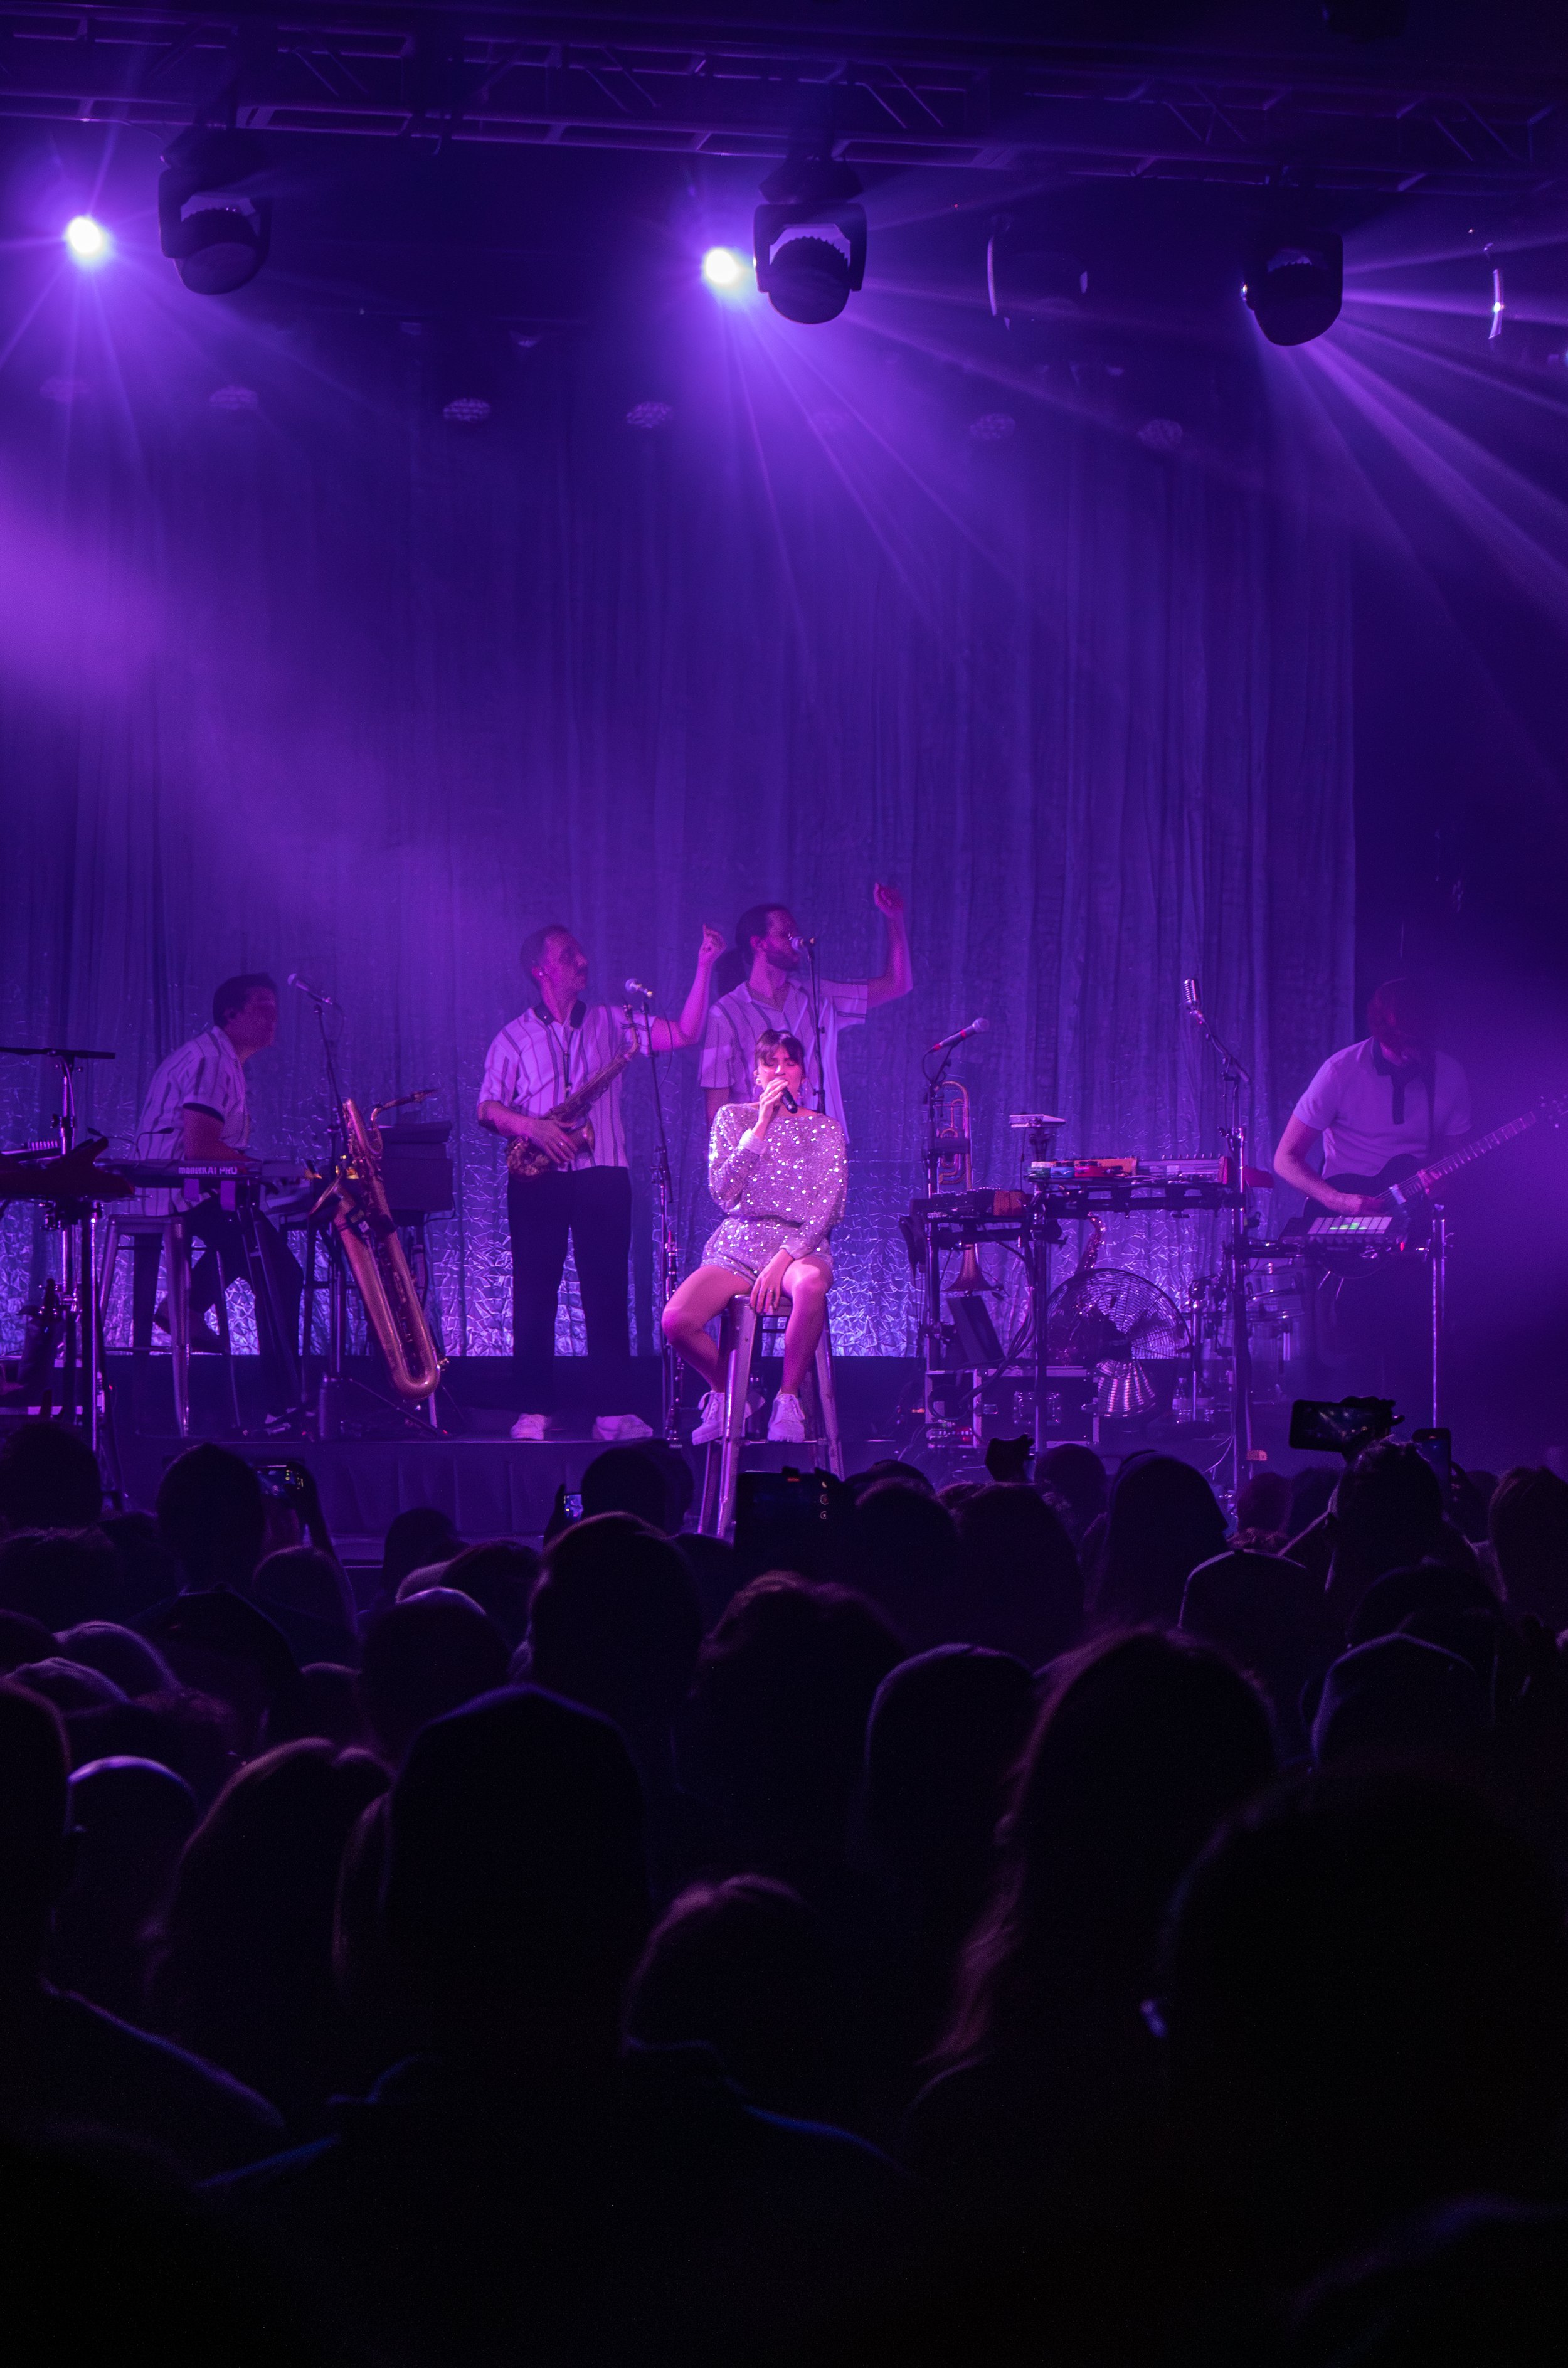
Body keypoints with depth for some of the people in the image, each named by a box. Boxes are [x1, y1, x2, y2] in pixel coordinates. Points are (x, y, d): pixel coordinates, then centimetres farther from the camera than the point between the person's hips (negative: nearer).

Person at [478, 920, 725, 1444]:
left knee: (607, 1292, -3)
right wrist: (531, 1127, -14)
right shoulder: (514, 1037, 9)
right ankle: (534, 1411, 3)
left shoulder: (609, 1023, 11)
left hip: (601, 1174, 1)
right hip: (537, 1179, -1)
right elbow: (488, 1109, 4)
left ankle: (615, 1411, -2)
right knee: (534, 1293, -2)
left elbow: (682, 1034, 1)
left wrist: (704, 967, -7)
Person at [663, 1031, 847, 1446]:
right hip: (737, 1248, 1)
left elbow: (828, 1208, -2)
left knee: (810, 1286, -41)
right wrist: (762, 1125, -9)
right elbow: (724, 1193, -4)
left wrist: (785, 1257, -17)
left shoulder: (825, 1130, 8)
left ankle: (788, 1397, -20)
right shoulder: (733, 1117, 10)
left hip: (801, 1246, -1)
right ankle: (724, 1392, 5)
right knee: (676, 1321, -27)